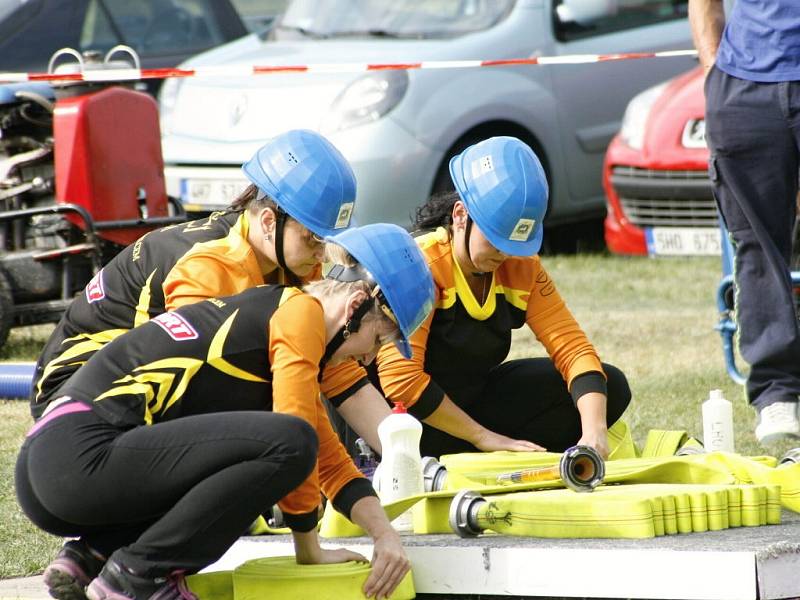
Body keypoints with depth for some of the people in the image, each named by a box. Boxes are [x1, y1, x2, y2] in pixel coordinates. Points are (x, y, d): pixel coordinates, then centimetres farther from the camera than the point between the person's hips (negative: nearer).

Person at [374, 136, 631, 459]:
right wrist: (485, 437, -27)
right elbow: (400, 378, -31)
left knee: (611, 388, -5)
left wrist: (594, 432, -27)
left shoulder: (522, 267, -4)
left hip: (476, 396, 6)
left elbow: (572, 348, -9)